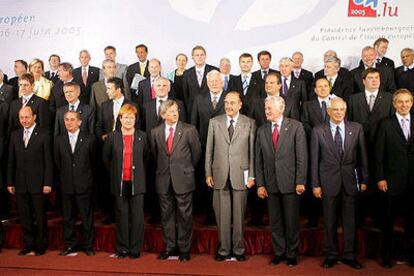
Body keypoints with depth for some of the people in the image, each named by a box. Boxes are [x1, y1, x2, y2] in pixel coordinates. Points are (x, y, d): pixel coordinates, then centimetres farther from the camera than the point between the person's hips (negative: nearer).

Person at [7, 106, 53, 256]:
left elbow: (48, 160, -6)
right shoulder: (15, 135, 10)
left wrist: (48, 183, -10)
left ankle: (41, 246, 18)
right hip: (20, 184, 4)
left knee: (40, 216, 5)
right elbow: (11, 160, 10)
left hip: (37, 183, -4)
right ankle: (28, 245, 22)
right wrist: (10, 182, 6)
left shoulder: (43, 134, -4)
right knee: (24, 217, 10)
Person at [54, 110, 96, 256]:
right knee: (68, 217, 10)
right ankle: (70, 244, 23)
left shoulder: (89, 138, -1)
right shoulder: (59, 140, 7)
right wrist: (64, 177, 8)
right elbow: (57, 162, 11)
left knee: (87, 216, 4)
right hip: (66, 185, 3)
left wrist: (86, 176, 8)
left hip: (84, 184, -2)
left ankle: (88, 245, 16)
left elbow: (93, 160, 6)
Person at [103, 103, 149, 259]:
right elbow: (106, 158, 13)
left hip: (136, 183, 0)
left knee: (137, 215, 0)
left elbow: (146, 157, 14)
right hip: (119, 183, 0)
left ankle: (135, 249, 12)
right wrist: (114, 172, 11)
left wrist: (139, 173, 10)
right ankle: (122, 248, 16)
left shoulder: (142, 136, 4)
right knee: (121, 215, 5)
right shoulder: (112, 137, 3)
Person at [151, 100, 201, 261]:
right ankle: (169, 247, 24)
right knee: (166, 215, 11)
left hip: (183, 179, -2)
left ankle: (184, 249, 17)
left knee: (184, 216, 5)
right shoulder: (155, 132, 4)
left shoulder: (189, 130, -4)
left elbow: (196, 152, 5)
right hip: (163, 180, 3)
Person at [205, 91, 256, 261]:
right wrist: (208, 173, 3)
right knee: (222, 215, 6)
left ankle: (239, 250, 21)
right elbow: (209, 150, 7)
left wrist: (251, 176, -2)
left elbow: (252, 151, 1)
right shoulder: (214, 122, 6)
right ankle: (223, 249, 19)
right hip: (220, 175, 1)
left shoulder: (249, 123, 2)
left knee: (239, 215, 7)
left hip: (240, 175, -1)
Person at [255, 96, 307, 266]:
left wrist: (300, 182, -11)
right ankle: (279, 252, 26)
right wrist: (260, 184, 1)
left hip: (290, 182, -3)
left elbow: (302, 156, -6)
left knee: (291, 222, 6)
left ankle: (291, 254, 22)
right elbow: (258, 160, 7)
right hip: (270, 184, 3)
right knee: (275, 222, 11)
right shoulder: (262, 131, 7)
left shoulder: (296, 127, -3)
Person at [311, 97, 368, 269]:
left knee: (350, 220, 8)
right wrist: (315, 184, -3)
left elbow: (362, 156, 6)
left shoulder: (356, 128, 3)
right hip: (328, 182, -1)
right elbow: (314, 160, 0)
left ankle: (349, 256, 22)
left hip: (350, 181, 1)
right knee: (329, 221, 8)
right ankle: (331, 255, 22)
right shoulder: (318, 131, -1)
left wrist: (364, 180, 4)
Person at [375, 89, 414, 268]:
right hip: (392, 180, -2)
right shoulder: (386, 125, 0)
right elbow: (379, 154, -3)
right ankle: (386, 255, 20)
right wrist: (380, 178, -8)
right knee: (388, 220, 7)